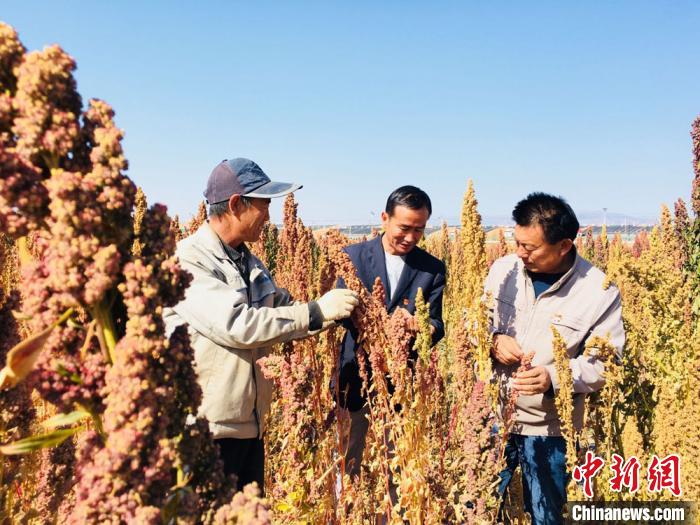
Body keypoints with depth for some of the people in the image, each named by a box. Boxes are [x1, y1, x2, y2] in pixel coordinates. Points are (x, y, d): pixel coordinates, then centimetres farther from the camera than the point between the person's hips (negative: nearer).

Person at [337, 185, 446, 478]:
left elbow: (436, 323, 2)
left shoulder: (433, 269, 4)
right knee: (348, 467, 8)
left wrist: (428, 329, -25)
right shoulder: (353, 256, 0)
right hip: (355, 379, -1)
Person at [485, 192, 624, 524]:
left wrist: (555, 377, -27)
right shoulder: (503, 269, -4)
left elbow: (606, 362, -11)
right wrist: (493, 340, -15)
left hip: (549, 429, -3)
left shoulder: (599, 292, -14)